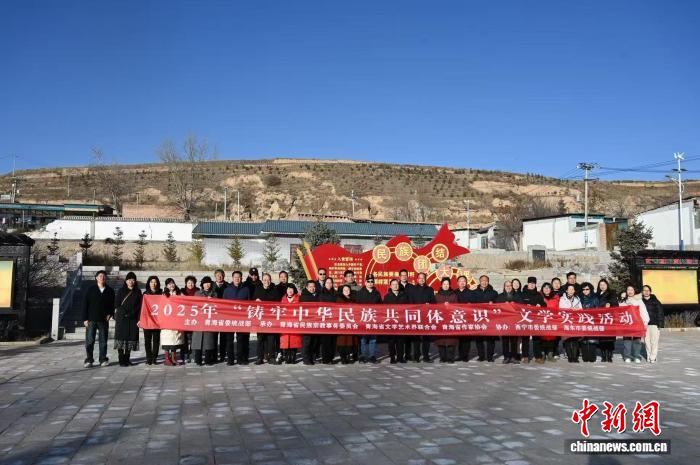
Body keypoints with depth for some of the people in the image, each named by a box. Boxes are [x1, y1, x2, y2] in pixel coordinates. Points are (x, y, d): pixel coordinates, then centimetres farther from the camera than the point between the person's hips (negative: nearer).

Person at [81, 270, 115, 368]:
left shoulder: (110, 291, 7)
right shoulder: (91, 289, 3)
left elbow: (113, 304, 11)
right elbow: (85, 304, 1)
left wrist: (110, 314, -6)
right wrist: (85, 319, -5)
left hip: (103, 320, 1)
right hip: (91, 320, -1)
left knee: (103, 341, 6)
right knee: (89, 341, -2)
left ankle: (103, 360, 14)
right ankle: (89, 360, 7)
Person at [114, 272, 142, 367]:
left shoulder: (138, 292, 10)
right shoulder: (121, 290, 6)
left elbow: (139, 306, 5)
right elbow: (117, 304, 2)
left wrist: (139, 319, -3)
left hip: (133, 319, 2)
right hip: (122, 318, -2)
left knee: (131, 337, 1)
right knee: (121, 338, -6)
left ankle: (127, 359, 9)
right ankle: (121, 360, -3)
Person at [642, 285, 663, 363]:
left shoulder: (655, 301, 1)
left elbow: (660, 312, 1)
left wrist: (660, 323, -5)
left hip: (654, 324, -2)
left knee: (654, 341, -4)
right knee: (646, 341, 6)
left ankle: (653, 357, 1)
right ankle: (649, 356, 15)